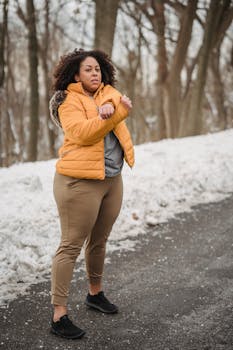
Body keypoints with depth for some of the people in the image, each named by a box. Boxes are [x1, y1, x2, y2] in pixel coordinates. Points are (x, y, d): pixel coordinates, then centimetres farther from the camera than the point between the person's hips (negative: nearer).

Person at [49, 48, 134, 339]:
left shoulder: (107, 92, 14)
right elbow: (82, 133, -20)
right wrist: (119, 113, -21)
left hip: (112, 179, 7)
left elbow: (117, 99, -7)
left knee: (99, 241, 20)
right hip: (80, 181, -7)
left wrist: (108, 106, -28)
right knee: (71, 245, -5)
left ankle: (95, 293, 39)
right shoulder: (69, 101, -6)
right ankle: (59, 315, 1)